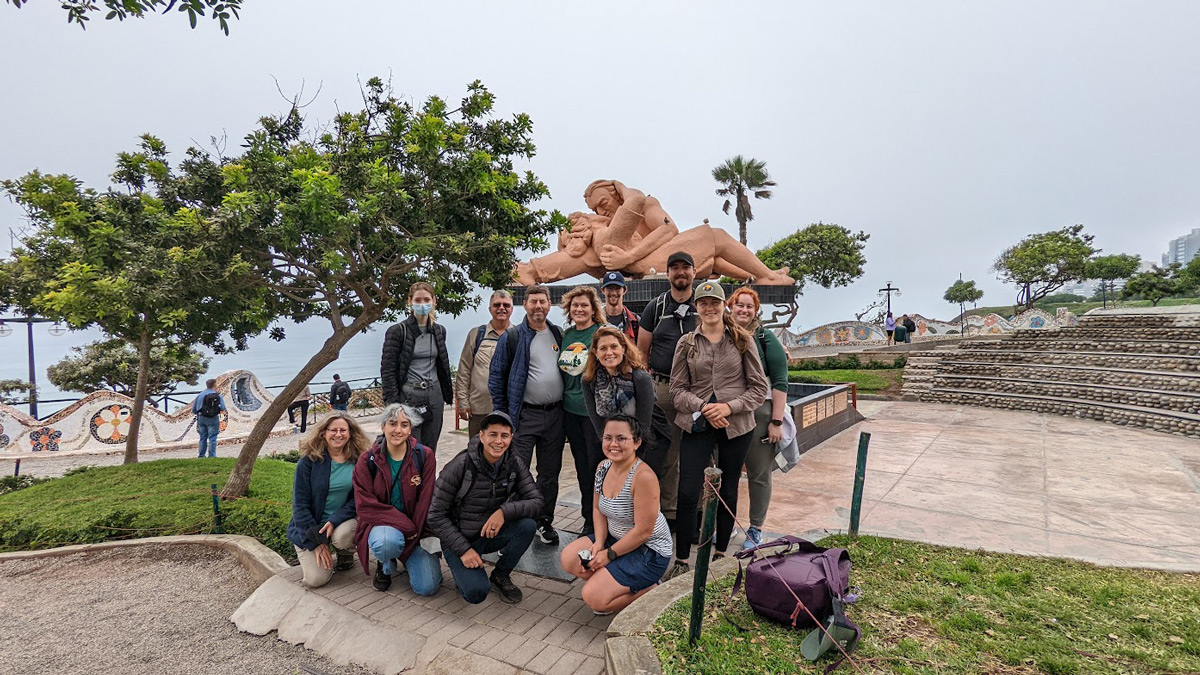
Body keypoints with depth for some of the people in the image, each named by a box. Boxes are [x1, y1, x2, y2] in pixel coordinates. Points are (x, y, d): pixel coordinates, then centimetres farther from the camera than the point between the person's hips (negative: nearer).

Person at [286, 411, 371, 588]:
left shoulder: (359, 459, -6)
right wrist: (317, 542, -13)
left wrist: (334, 520, -22)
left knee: (341, 536, -34)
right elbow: (300, 504, -9)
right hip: (310, 526, -1)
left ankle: (347, 554, 3)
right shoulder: (309, 460, -10)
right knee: (316, 579, -16)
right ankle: (309, 555, 20)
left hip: (343, 520, 1)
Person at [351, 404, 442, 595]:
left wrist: (414, 534, -16)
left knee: (427, 587, -15)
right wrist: (405, 526, -19)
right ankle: (386, 566, 2)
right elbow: (366, 506, -12)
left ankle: (406, 558, 20)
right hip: (382, 525, -1)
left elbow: (425, 502, -8)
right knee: (387, 542, -38)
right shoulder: (368, 460, -6)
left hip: (416, 529, 1)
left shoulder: (424, 456, -6)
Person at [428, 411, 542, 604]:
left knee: (527, 525, -25)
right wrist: (463, 549, -21)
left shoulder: (515, 465, -9)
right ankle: (464, 573, 11)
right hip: (458, 538, -4)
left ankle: (501, 576, 1)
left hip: (491, 534, 4)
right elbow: (436, 515, -15)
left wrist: (505, 511, -32)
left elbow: (537, 502, -15)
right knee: (476, 593, -25)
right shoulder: (460, 466, -20)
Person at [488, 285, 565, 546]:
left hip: (554, 415, 4)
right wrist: (501, 414, -6)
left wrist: (564, 406, 9)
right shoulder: (511, 337, -3)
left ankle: (545, 522, 28)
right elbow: (496, 375, -1)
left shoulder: (559, 335, 10)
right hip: (525, 415, -4)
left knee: (550, 473, 13)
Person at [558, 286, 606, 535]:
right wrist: (562, 399, 15)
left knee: (597, 467, 1)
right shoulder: (566, 334, 9)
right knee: (581, 466, 14)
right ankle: (588, 518, 28)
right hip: (571, 409, 6)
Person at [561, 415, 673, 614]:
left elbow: (643, 531, -24)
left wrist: (609, 554, -15)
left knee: (595, 599, -15)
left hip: (649, 552, -8)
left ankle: (650, 591, 5)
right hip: (615, 539, 8)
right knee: (569, 559, -6)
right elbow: (599, 510, 7)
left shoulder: (643, 476, -28)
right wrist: (599, 543, -9)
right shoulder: (603, 467, -4)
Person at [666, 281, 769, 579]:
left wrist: (729, 407, -14)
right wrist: (703, 408, -14)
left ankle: (721, 553, 32)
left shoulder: (742, 340, 0)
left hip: (736, 426, 0)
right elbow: (677, 389, 2)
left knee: (728, 492, 13)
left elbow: (760, 387, -1)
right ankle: (681, 560, 14)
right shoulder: (686, 343, 3)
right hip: (697, 425, 0)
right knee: (687, 493, -3)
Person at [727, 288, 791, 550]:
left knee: (759, 473, 6)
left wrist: (776, 422, -11)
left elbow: (780, 383, -6)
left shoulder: (766, 339, -2)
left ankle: (756, 528, 22)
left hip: (760, 414, -3)